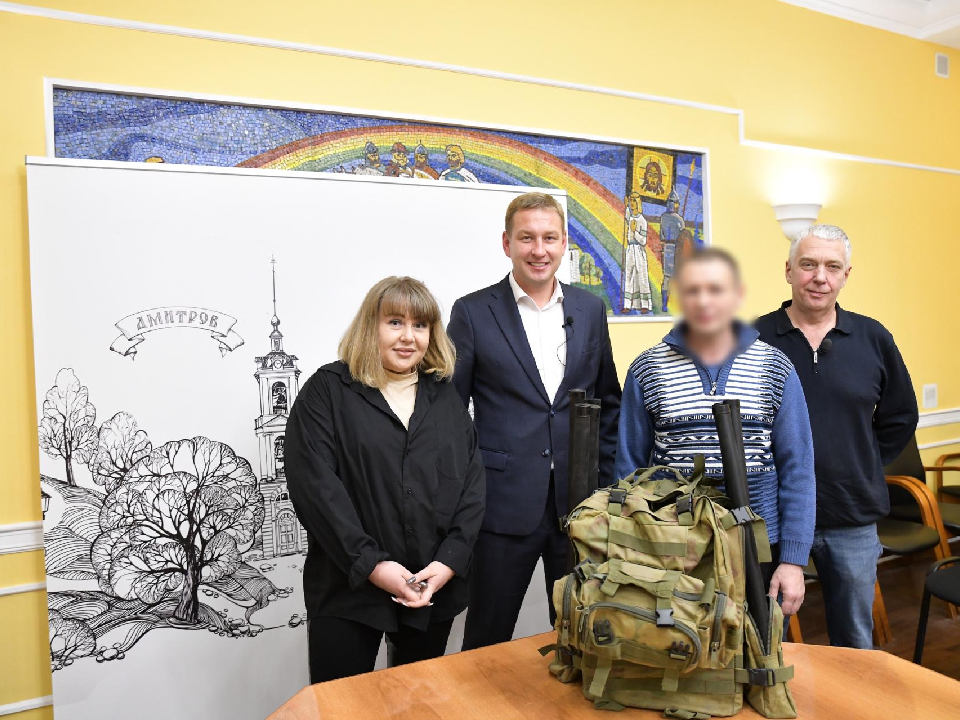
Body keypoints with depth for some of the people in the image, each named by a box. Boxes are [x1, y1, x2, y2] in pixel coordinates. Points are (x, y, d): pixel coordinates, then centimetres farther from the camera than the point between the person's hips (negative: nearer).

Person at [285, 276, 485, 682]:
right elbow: (314, 484, -12)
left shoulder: (445, 397, 10)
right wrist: (371, 564, -17)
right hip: (348, 588, -3)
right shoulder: (328, 391, -2)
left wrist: (450, 561, -9)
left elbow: (473, 483, 4)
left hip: (436, 588, 4)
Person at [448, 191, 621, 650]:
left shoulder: (590, 309, 7)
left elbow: (608, 400, 14)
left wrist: (606, 481, 8)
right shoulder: (472, 312, -4)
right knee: (487, 643, 11)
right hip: (504, 506, -3)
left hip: (579, 503, 3)